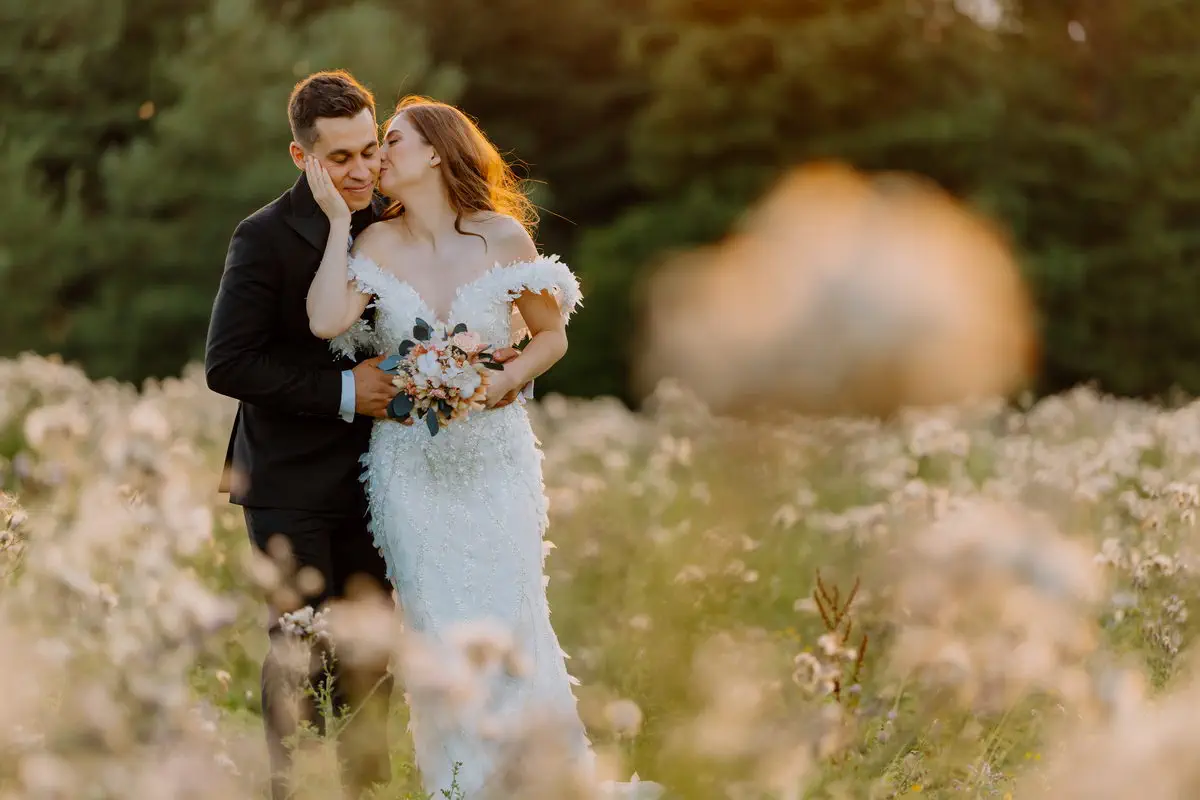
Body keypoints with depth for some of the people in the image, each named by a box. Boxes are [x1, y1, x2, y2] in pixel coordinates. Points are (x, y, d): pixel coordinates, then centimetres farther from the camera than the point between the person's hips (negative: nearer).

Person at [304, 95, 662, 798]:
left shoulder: (504, 235, -4)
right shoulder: (379, 243, -3)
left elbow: (552, 334, 6)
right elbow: (327, 322, -19)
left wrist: (506, 379, -12)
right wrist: (338, 219, -14)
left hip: (495, 456, -1)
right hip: (411, 465, 1)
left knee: (510, 624, 0)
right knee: (439, 633, 3)